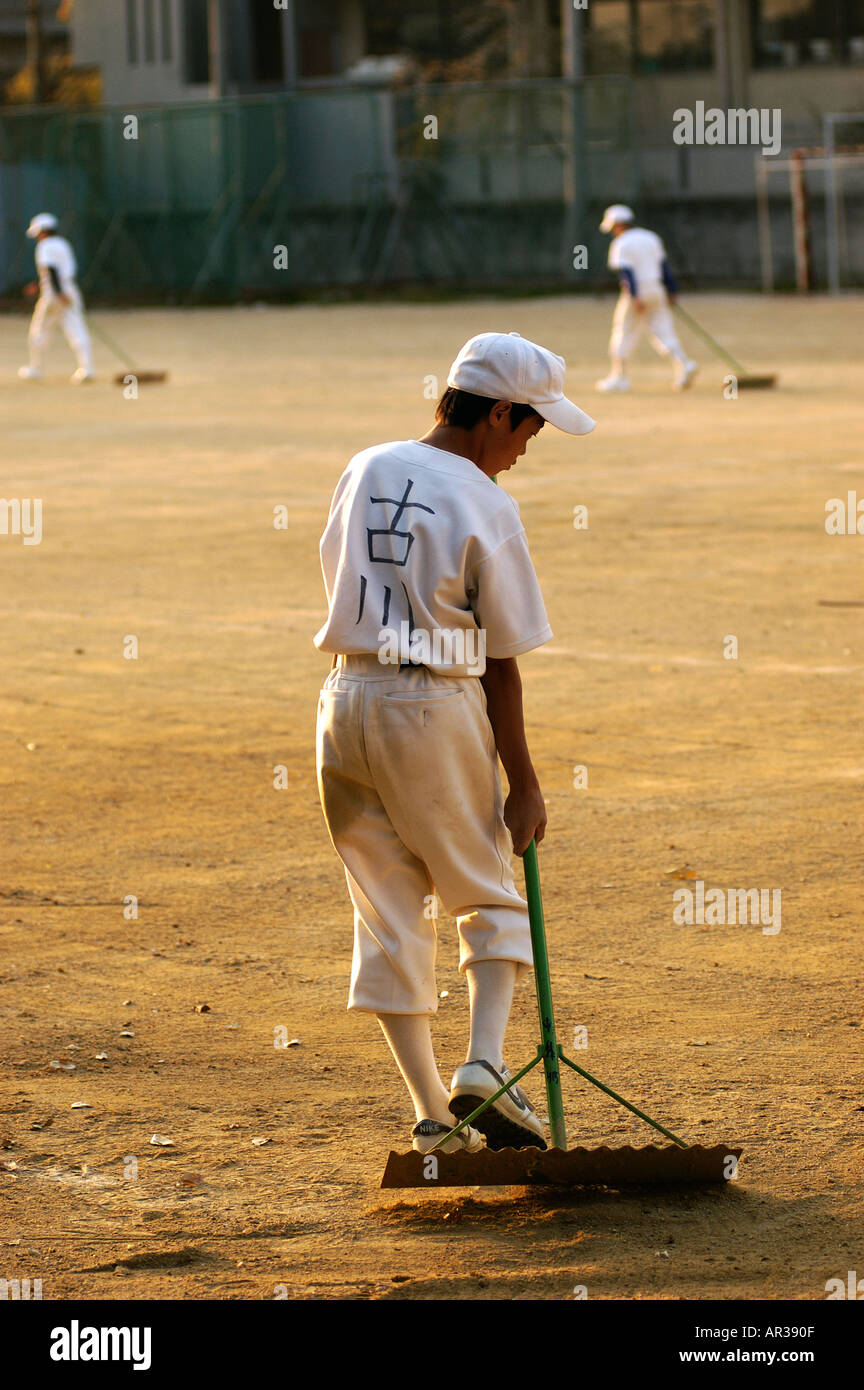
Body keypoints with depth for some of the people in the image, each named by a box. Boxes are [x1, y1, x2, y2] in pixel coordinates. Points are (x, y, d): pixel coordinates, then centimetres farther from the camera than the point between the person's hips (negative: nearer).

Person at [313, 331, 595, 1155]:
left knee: (387, 915, 8)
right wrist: (523, 784, -3)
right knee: (489, 897, 11)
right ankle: (484, 1064, -10)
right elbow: (500, 662, -8)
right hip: (437, 710, -5)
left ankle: (432, 1113, 6)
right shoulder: (485, 507, -10)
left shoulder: (364, 471, 6)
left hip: (346, 699, 5)